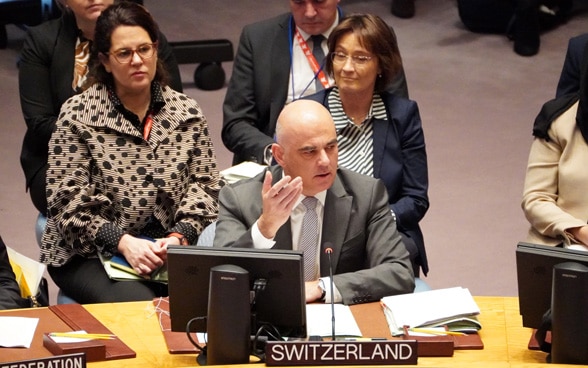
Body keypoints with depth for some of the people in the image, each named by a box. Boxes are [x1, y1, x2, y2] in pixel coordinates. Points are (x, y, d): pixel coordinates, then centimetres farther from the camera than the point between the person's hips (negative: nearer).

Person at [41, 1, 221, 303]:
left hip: (170, 248, 3)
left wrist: (178, 237, -12)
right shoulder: (78, 116, -2)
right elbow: (68, 200, -6)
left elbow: (204, 184, 6)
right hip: (90, 255, -3)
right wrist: (123, 242, -18)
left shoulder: (186, 113, 8)